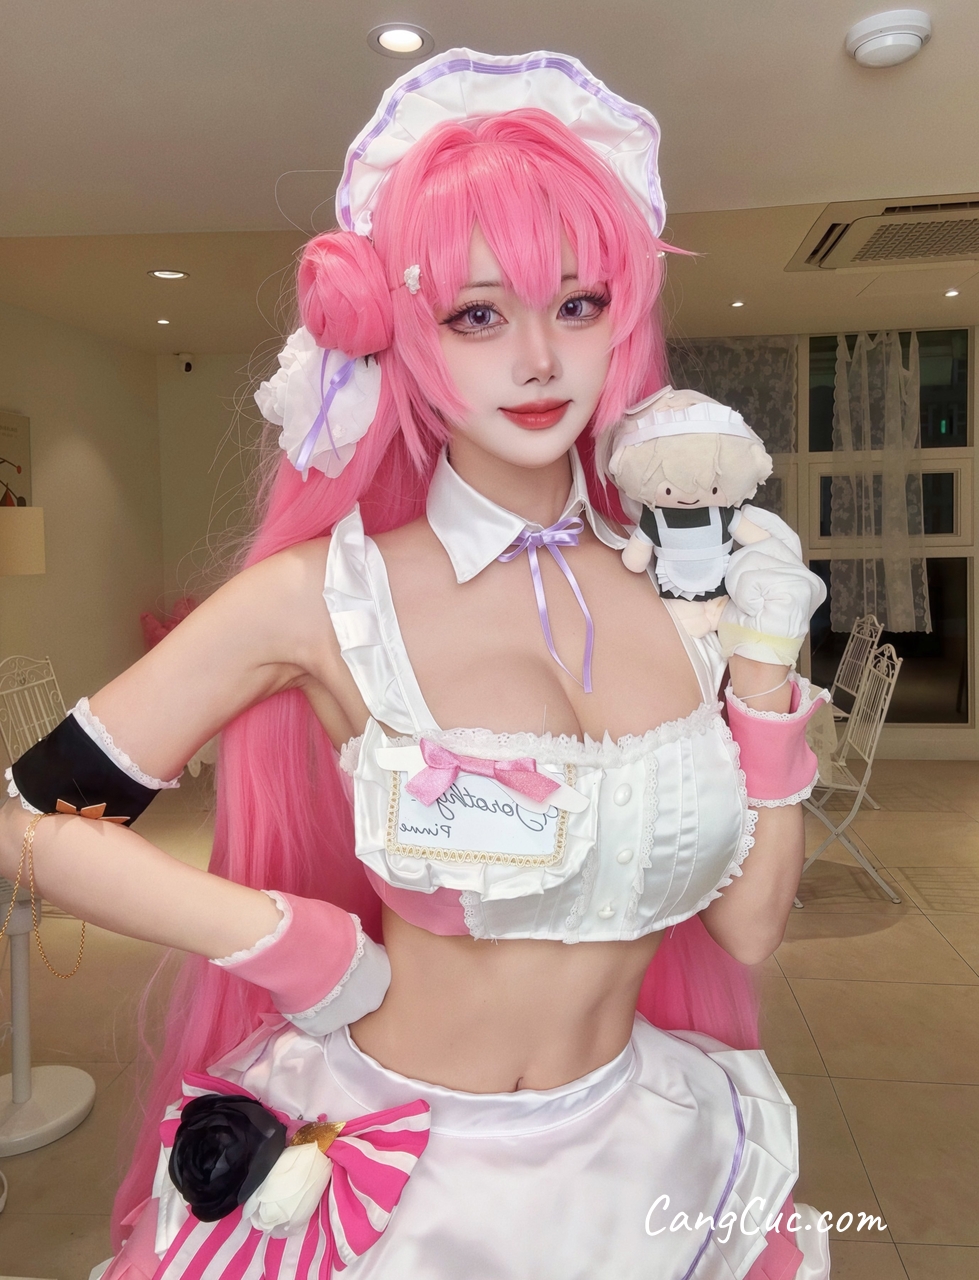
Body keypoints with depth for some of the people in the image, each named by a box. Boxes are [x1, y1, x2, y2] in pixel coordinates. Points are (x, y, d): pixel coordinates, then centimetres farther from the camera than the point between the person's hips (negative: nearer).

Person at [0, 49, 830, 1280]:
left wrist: (767, 656, -11)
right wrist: (300, 946, -15)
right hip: (383, 1178, -3)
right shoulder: (322, 599, -18)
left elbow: (747, 925, -5)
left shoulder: (678, 592, -8)